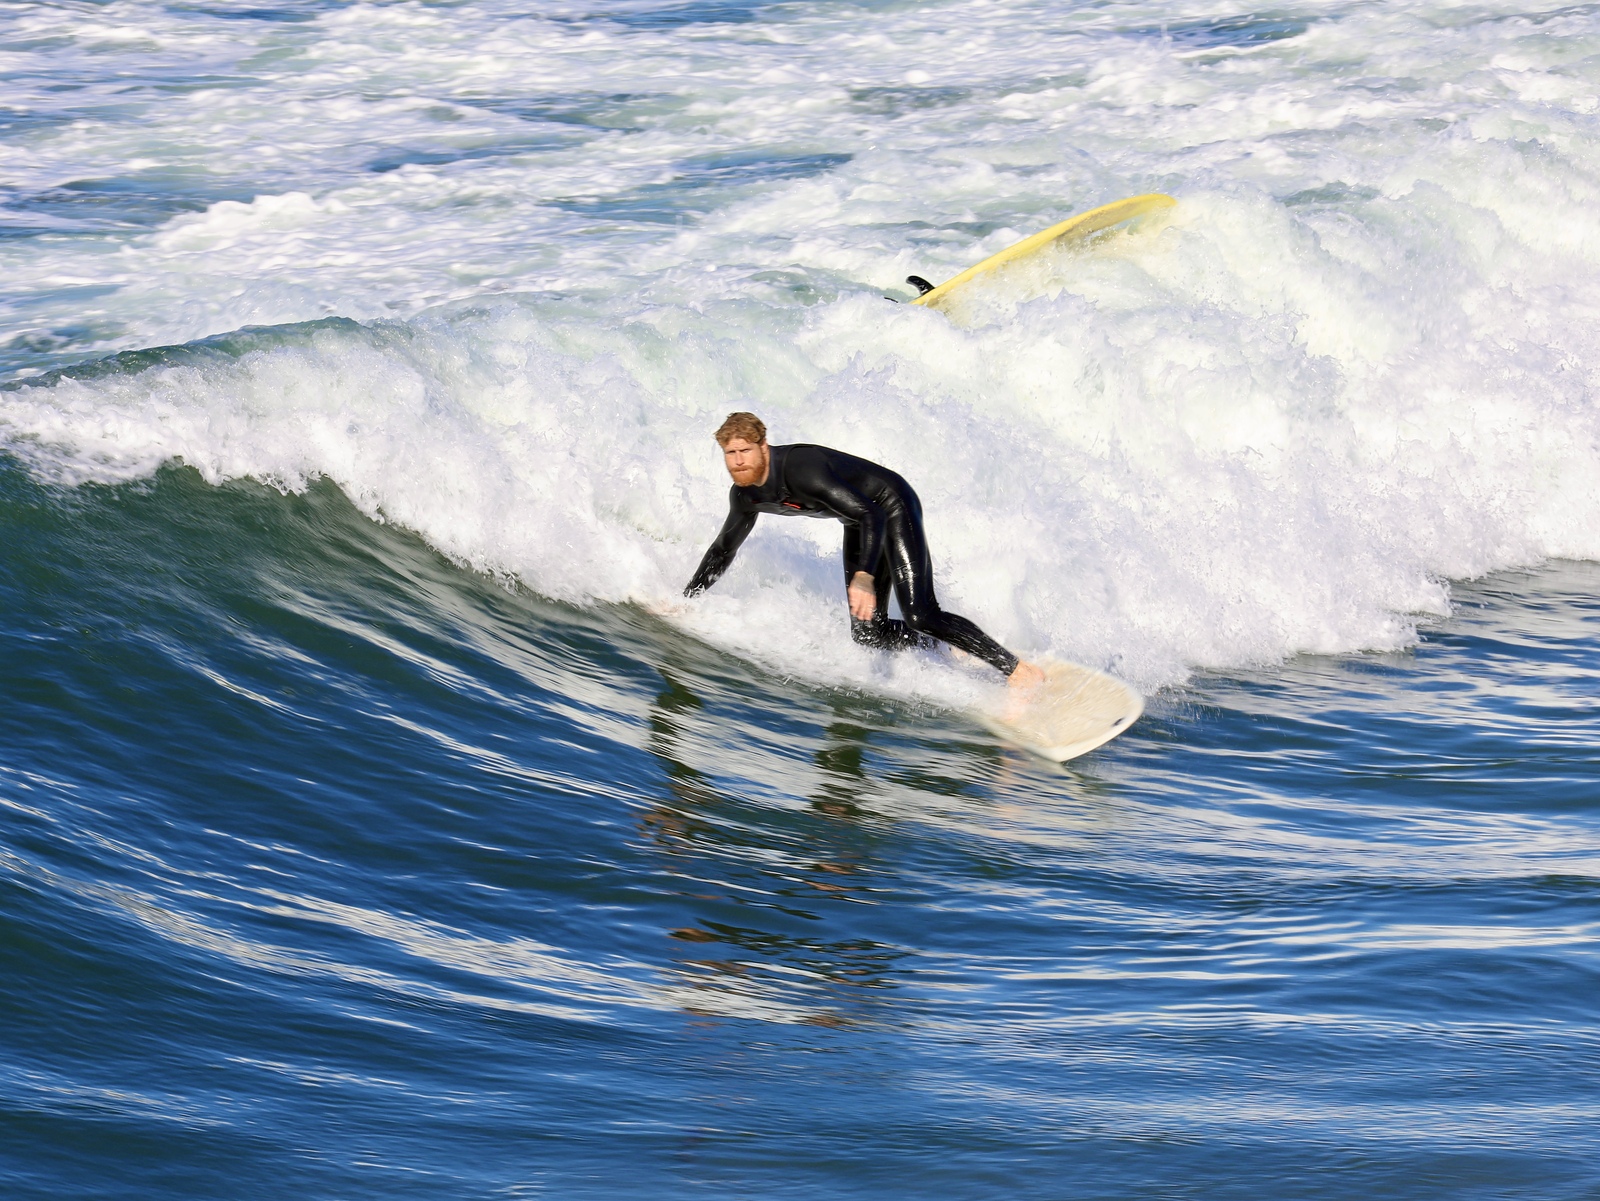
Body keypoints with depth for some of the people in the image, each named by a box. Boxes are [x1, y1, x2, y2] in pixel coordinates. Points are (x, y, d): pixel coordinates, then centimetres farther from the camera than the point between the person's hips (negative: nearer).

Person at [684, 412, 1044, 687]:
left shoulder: (801, 470, -33)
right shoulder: (744, 496, -7)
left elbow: (872, 516, -39)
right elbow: (723, 551, 12)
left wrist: (864, 577, -50)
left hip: (892, 507, -8)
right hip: (860, 522, 8)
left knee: (920, 617, -21)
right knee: (868, 634, 0)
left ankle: (1017, 670, -16)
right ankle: (954, 650, 18)